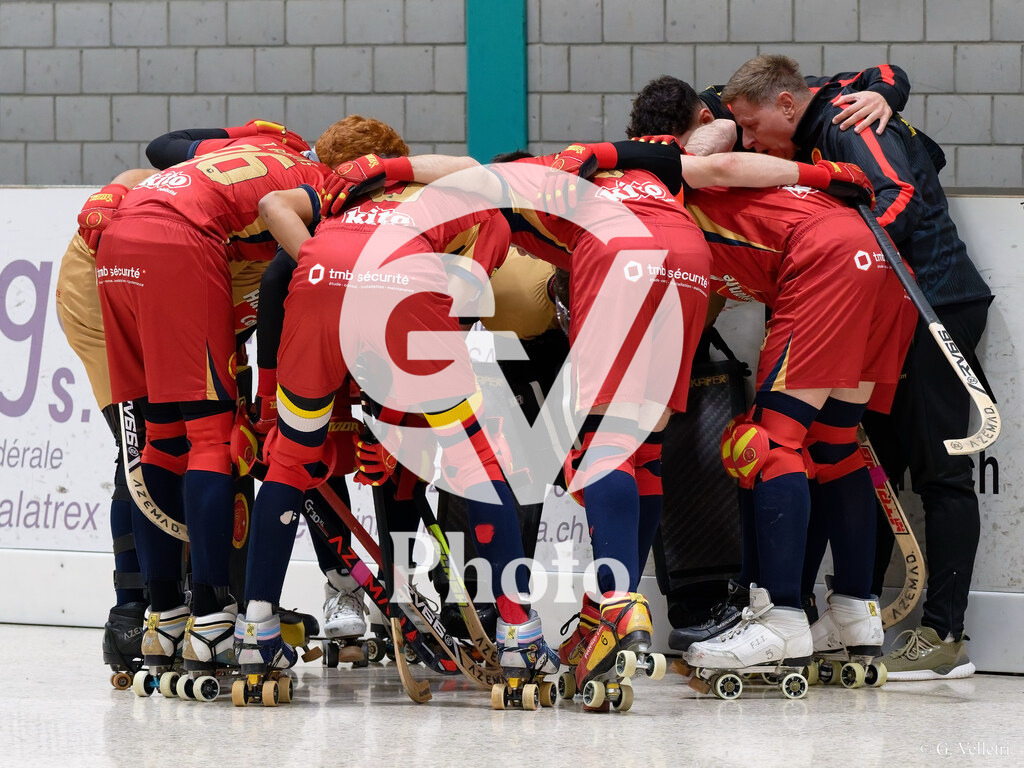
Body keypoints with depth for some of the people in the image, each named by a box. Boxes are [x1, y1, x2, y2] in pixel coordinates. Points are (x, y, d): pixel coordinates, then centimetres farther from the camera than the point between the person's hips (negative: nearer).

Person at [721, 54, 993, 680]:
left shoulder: (848, 122, -10)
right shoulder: (811, 147, 20)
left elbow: (898, 197, -23)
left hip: (937, 303, -10)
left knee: (939, 470, -8)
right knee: (872, 465, 8)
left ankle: (946, 638, -8)